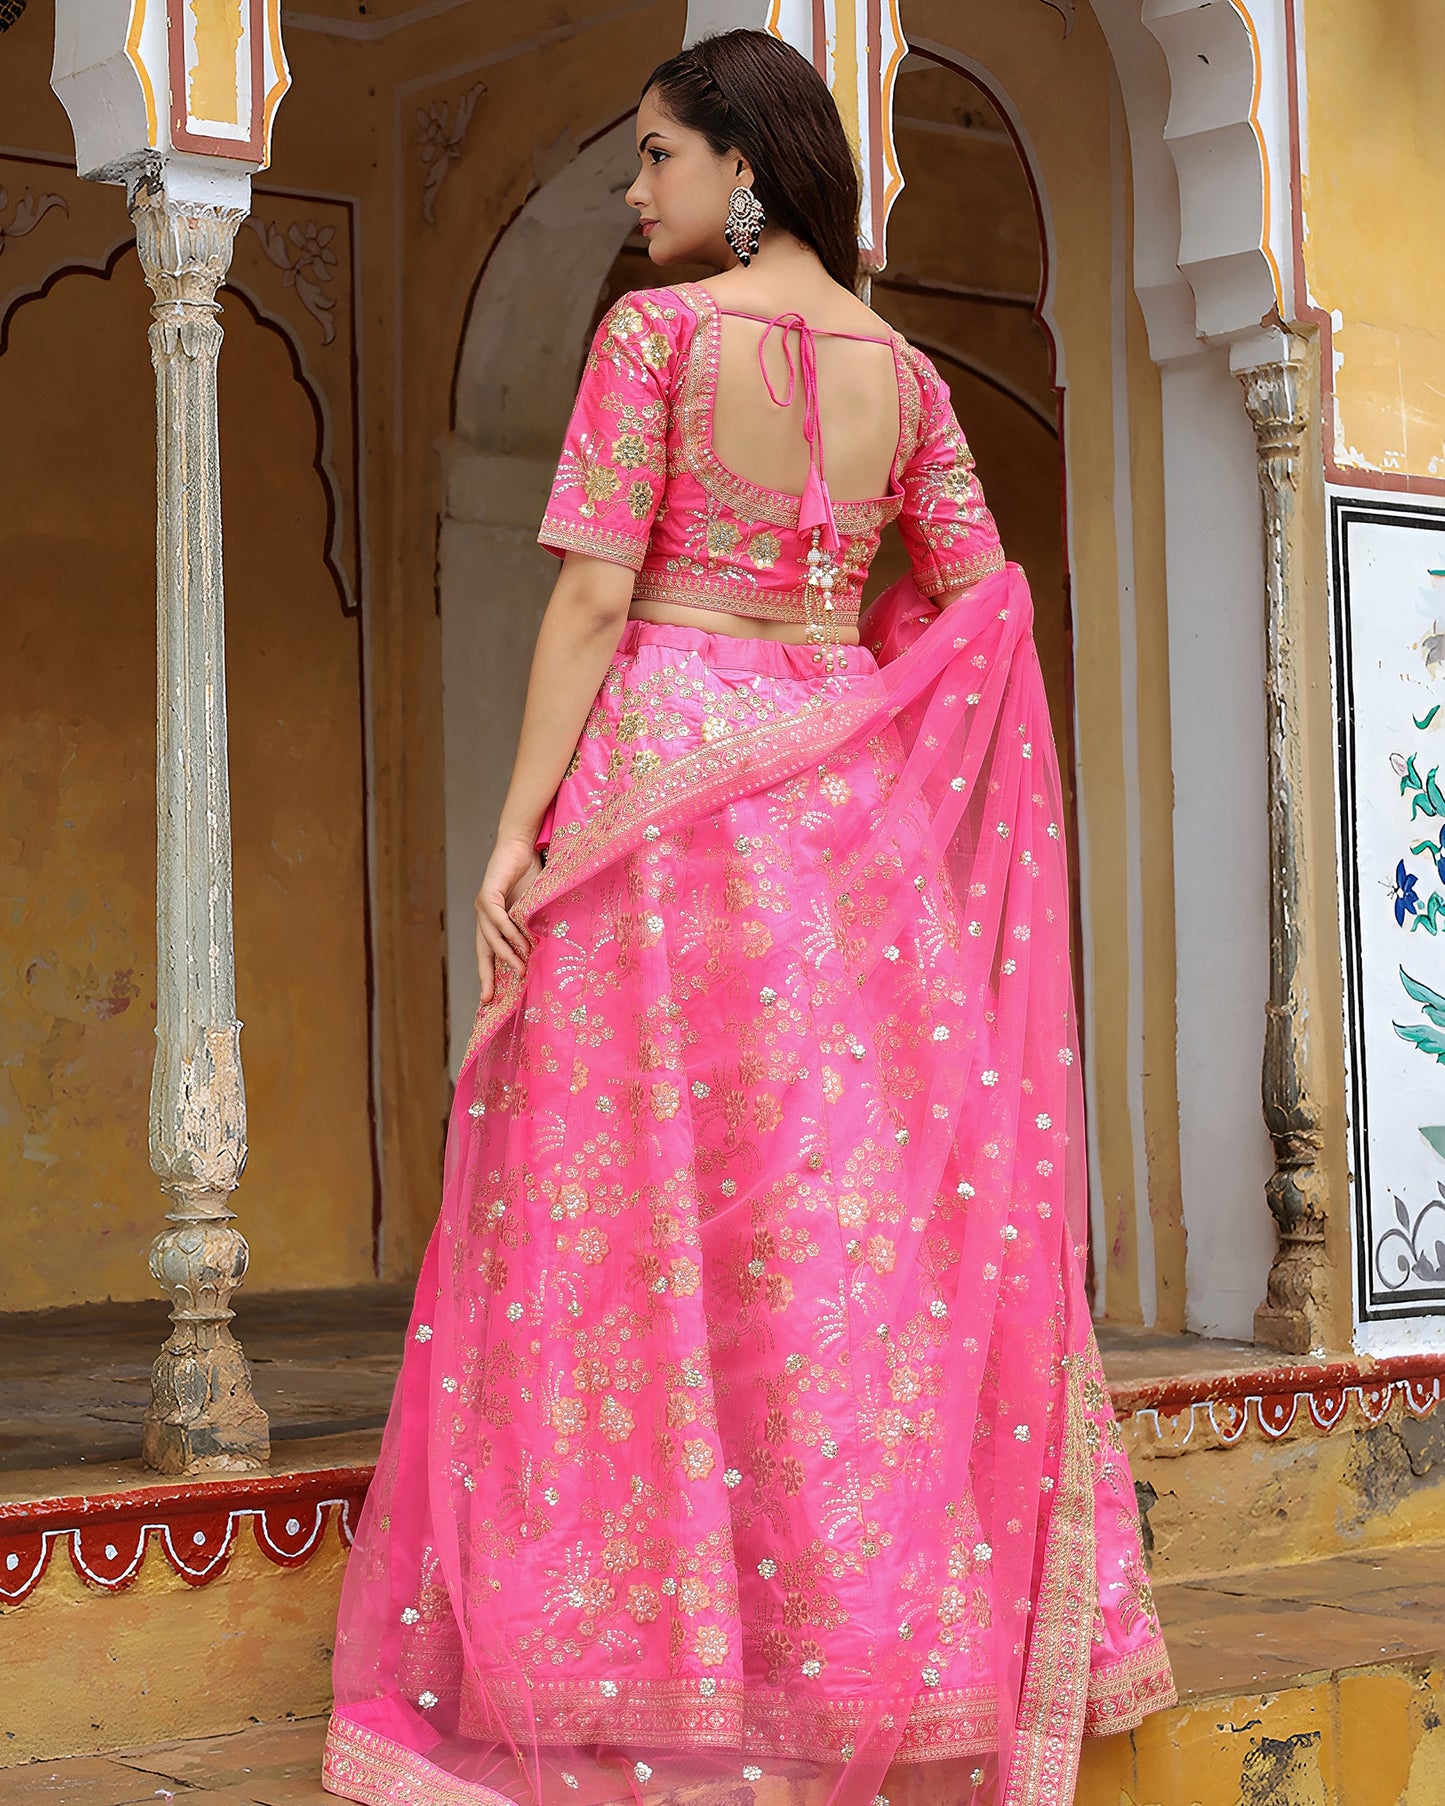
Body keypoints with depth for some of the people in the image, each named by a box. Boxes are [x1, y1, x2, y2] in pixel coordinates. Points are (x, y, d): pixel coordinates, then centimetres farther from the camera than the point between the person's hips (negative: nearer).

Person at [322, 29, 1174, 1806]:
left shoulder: (659, 329, -6)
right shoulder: (904, 368, 10)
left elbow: (595, 597, -11)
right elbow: (985, 605, 10)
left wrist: (519, 827, -11)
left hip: (669, 763, -5)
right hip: (848, 794, 6)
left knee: (650, 1196, -3)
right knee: (867, 1195, 9)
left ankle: (662, 1656, -1)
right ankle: (896, 1621, 15)